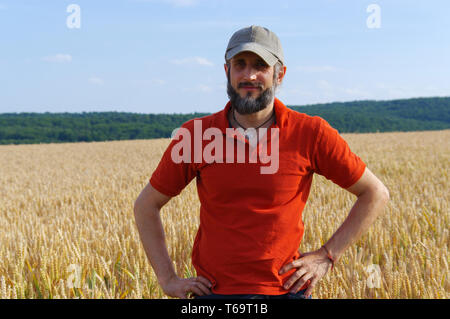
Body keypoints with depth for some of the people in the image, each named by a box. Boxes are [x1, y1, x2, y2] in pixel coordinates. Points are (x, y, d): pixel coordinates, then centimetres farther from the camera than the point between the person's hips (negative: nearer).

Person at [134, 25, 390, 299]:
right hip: (214, 290, 1)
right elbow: (146, 205, 9)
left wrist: (327, 256, 0)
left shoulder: (311, 133, -5)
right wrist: (168, 279, 3)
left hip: (286, 289, 0)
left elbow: (376, 194, 5)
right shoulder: (195, 135, -2)